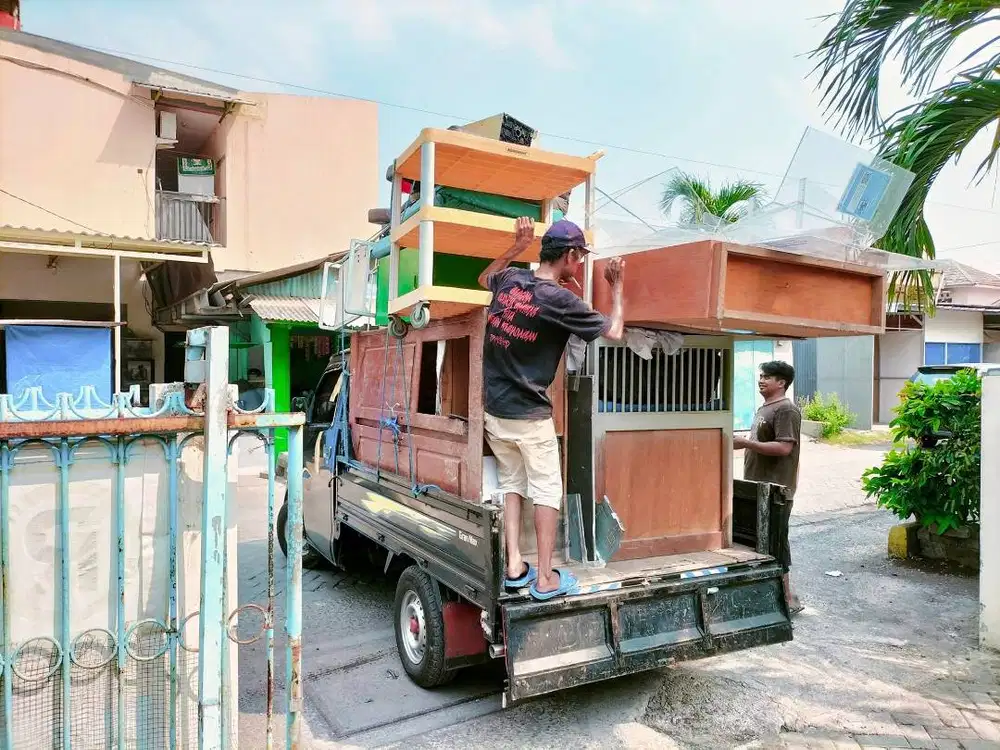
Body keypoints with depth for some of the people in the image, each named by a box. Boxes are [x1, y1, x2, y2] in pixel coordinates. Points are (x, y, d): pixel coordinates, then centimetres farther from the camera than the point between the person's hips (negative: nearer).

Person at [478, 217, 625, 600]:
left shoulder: (509, 279, 1)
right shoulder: (560, 299, -16)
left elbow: (484, 278, 27)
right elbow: (614, 332, -6)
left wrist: (517, 246, 23)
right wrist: (617, 285, 7)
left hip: (494, 410, 6)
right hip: (531, 415, -6)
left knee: (511, 484, 15)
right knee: (546, 491, 5)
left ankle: (514, 566, 14)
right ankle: (545, 578, 9)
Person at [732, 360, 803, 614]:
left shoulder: (786, 410, -14)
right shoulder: (764, 408, 16)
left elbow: (783, 447, -22)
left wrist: (746, 443, -22)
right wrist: (743, 444, 8)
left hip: (776, 491, -9)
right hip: (759, 488, 10)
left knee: (775, 544, -3)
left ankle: (788, 598, 7)